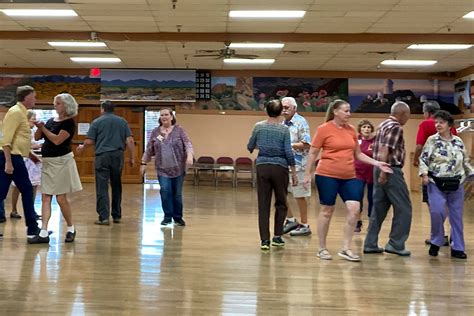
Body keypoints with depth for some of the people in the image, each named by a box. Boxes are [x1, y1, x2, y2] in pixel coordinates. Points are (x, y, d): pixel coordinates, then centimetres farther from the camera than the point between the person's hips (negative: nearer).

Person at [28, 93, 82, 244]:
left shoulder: (69, 122, -8)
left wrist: (43, 128, -13)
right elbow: (37, 137, 10)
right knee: (45, 198, 1)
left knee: (61, 198, -2)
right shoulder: (51, 120, 13)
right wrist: (39, 127, -9)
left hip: (62, 161, -7)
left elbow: (57, 140, -20)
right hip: (48, 162, 7)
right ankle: (44, 234, 0)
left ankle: (71, 229, 16)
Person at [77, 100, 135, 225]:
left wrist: (82, 147, 20)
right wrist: (132, 157, 8)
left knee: (102, 188, -1)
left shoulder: (97, 122, 2)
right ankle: (117, 216, 19)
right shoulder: (122, 121, 10)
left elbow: (89, 141, -1)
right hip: (118, 156, 3)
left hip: (102, 156, -3)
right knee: (116, 187, 13)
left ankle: (104, 217, -5)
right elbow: (130, 141, 3)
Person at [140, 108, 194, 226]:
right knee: (165, 191, -11)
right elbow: (149, 150, 13)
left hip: (178, 168, -1)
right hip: (162, 169, 1)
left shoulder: (179, 130, 1)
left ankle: (178, 217, 19)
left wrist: (189, 156, -24)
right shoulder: (155, 132, 8)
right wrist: (143, 163, 11)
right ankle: (167, 216, 3)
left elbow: (188, 144, -7)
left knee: (177, 193, 4)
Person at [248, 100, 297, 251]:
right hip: (279, 167, -2)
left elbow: (250, 147, 10)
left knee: (263, 205, 4)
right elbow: (288, 153, -8)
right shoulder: (284, 129, -5)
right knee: (281, 204, 15)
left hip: (262, 167, 2)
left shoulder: (258, 126, 2)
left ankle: (264, 240, 2)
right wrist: (294, 173, -1)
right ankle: (277, 236, 15)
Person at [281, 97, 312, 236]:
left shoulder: (301, 122, -9)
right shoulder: (283, 123, 13)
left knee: (299, 196, 1)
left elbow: (306, 145, -16)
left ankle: (304, 226, 12)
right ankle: (290, 220, 24)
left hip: (297, 164, -8)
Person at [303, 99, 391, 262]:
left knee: (354, 209, -5)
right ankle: (322, 249, 18)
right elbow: (313, 153, -2)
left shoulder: (351, 130, 8)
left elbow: (358, 154, 15)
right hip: (327, 175, -5)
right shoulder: (324, 129, -6)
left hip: (349, 177, 5)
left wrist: (377, 163, 7)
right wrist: (307, 174, -5)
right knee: (327, 211, 3)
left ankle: (346, 249, 6)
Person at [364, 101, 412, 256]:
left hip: (379, 169, 9)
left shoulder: (383, 125, 17)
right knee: (403, 208, 0)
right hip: (391, 171, -9)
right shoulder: (396, 127, -11)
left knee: (379, 208, 12)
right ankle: (396, 244, 1)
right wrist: (384, 172, -22)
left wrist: (381, 170, 19)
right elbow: (385, 149, -20)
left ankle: (370, 244, 13)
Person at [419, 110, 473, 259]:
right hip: (436, 183, -3)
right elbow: (423, 159, -2)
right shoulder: (432, 140, -1)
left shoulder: (458, 141, 7)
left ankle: (457, 248, 17)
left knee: (457, 216, 7)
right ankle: (436, 242, 8)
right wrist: (424, 174, -16)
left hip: (456, 184, 3)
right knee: (437, 212, -16)